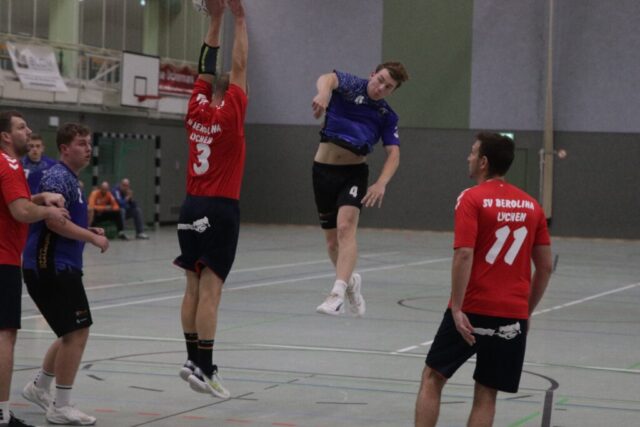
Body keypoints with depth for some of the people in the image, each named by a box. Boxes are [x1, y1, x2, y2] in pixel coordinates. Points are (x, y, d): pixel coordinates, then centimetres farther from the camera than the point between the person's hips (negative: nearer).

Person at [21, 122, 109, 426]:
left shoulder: (70, 179, 18)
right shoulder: (57, 177, -14)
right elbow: (54, 222, -24)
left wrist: (89, 232, 13)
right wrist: (93, 238, -16)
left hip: (61, 267, 11)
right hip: (52, 267, -11)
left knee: (74, 333, 18)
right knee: (76, 332, -9)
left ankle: (39, 387, 31)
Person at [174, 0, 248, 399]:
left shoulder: (197, 109, 5)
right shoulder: (231, 113, -8)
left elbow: (206, 69, 15)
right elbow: (239, 66, -4)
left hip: (193, 206, 6)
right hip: (221, 208, -6)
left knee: (194, 288, 10)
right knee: (210, 290, -8)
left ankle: (193, 359, 15)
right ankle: (204, 368, -10)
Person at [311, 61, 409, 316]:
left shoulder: (387, 117, 3)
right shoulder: (350, 86, -5)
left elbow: (393, 154, -5)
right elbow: (328, 78, -27)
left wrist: (381, 184, -24)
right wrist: (323, 93, -53)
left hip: (354, 173, 0)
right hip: (324, 169, 0)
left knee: (346, 228, -24)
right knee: (332, 240, 8)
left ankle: (337, 295, -34)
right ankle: (350, 281, 37)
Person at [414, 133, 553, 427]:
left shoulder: (471, 199, -6)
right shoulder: (531, 205, 9)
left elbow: (464, 256, -17)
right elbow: (545, 267, 11)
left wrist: (457, 309, -15)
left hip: (472, 311, -4)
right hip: (513, 316, 4)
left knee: (433, 378, 11)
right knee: (486, 394, 8)